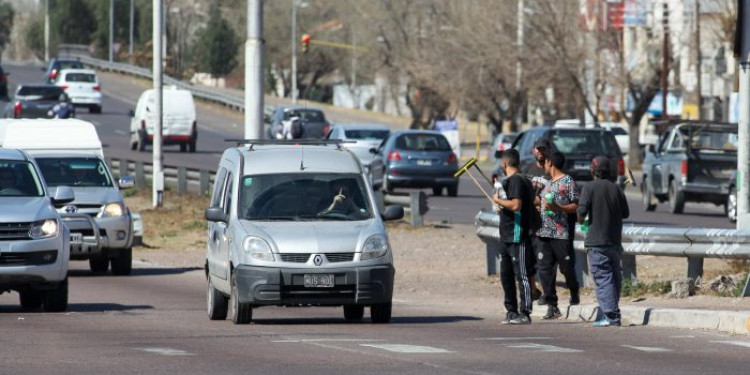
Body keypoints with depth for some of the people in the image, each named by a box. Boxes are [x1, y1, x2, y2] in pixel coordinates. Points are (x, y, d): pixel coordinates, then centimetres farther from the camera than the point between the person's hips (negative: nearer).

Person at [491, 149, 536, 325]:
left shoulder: (515, 180, -14)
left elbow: (516, 205, -26)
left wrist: (498, 201, -11)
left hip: (518, 237, -11)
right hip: (507, 237, 11)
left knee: (522, 275, -8)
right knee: (506, 275, 14)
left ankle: (525, 313, -9)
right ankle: (512, 311, 20)